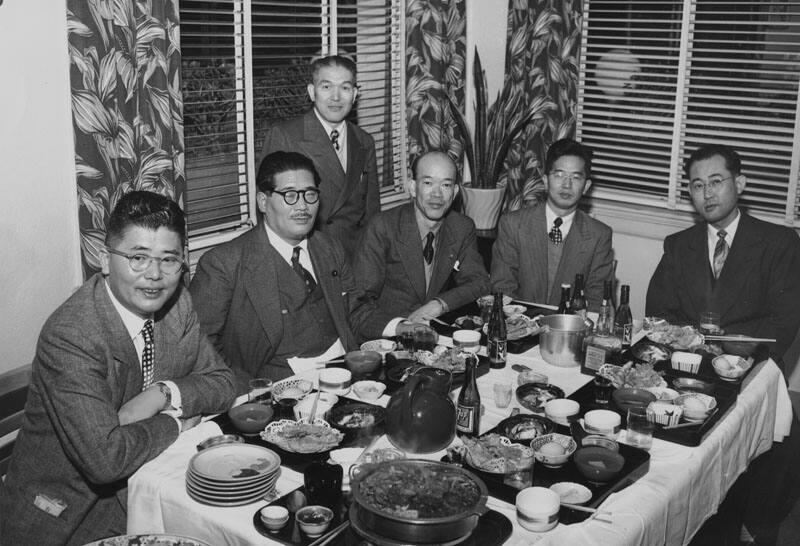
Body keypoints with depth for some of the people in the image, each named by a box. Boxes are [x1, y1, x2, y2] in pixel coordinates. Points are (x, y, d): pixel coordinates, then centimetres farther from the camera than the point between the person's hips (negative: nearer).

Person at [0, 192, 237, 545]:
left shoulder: (177, 304, -3)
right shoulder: (68, 336, -24)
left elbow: (221, 383, 4)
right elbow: (104, 457, -29)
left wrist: (163, 394, -14)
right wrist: (174, 422, -13)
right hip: (66, 514, -5)